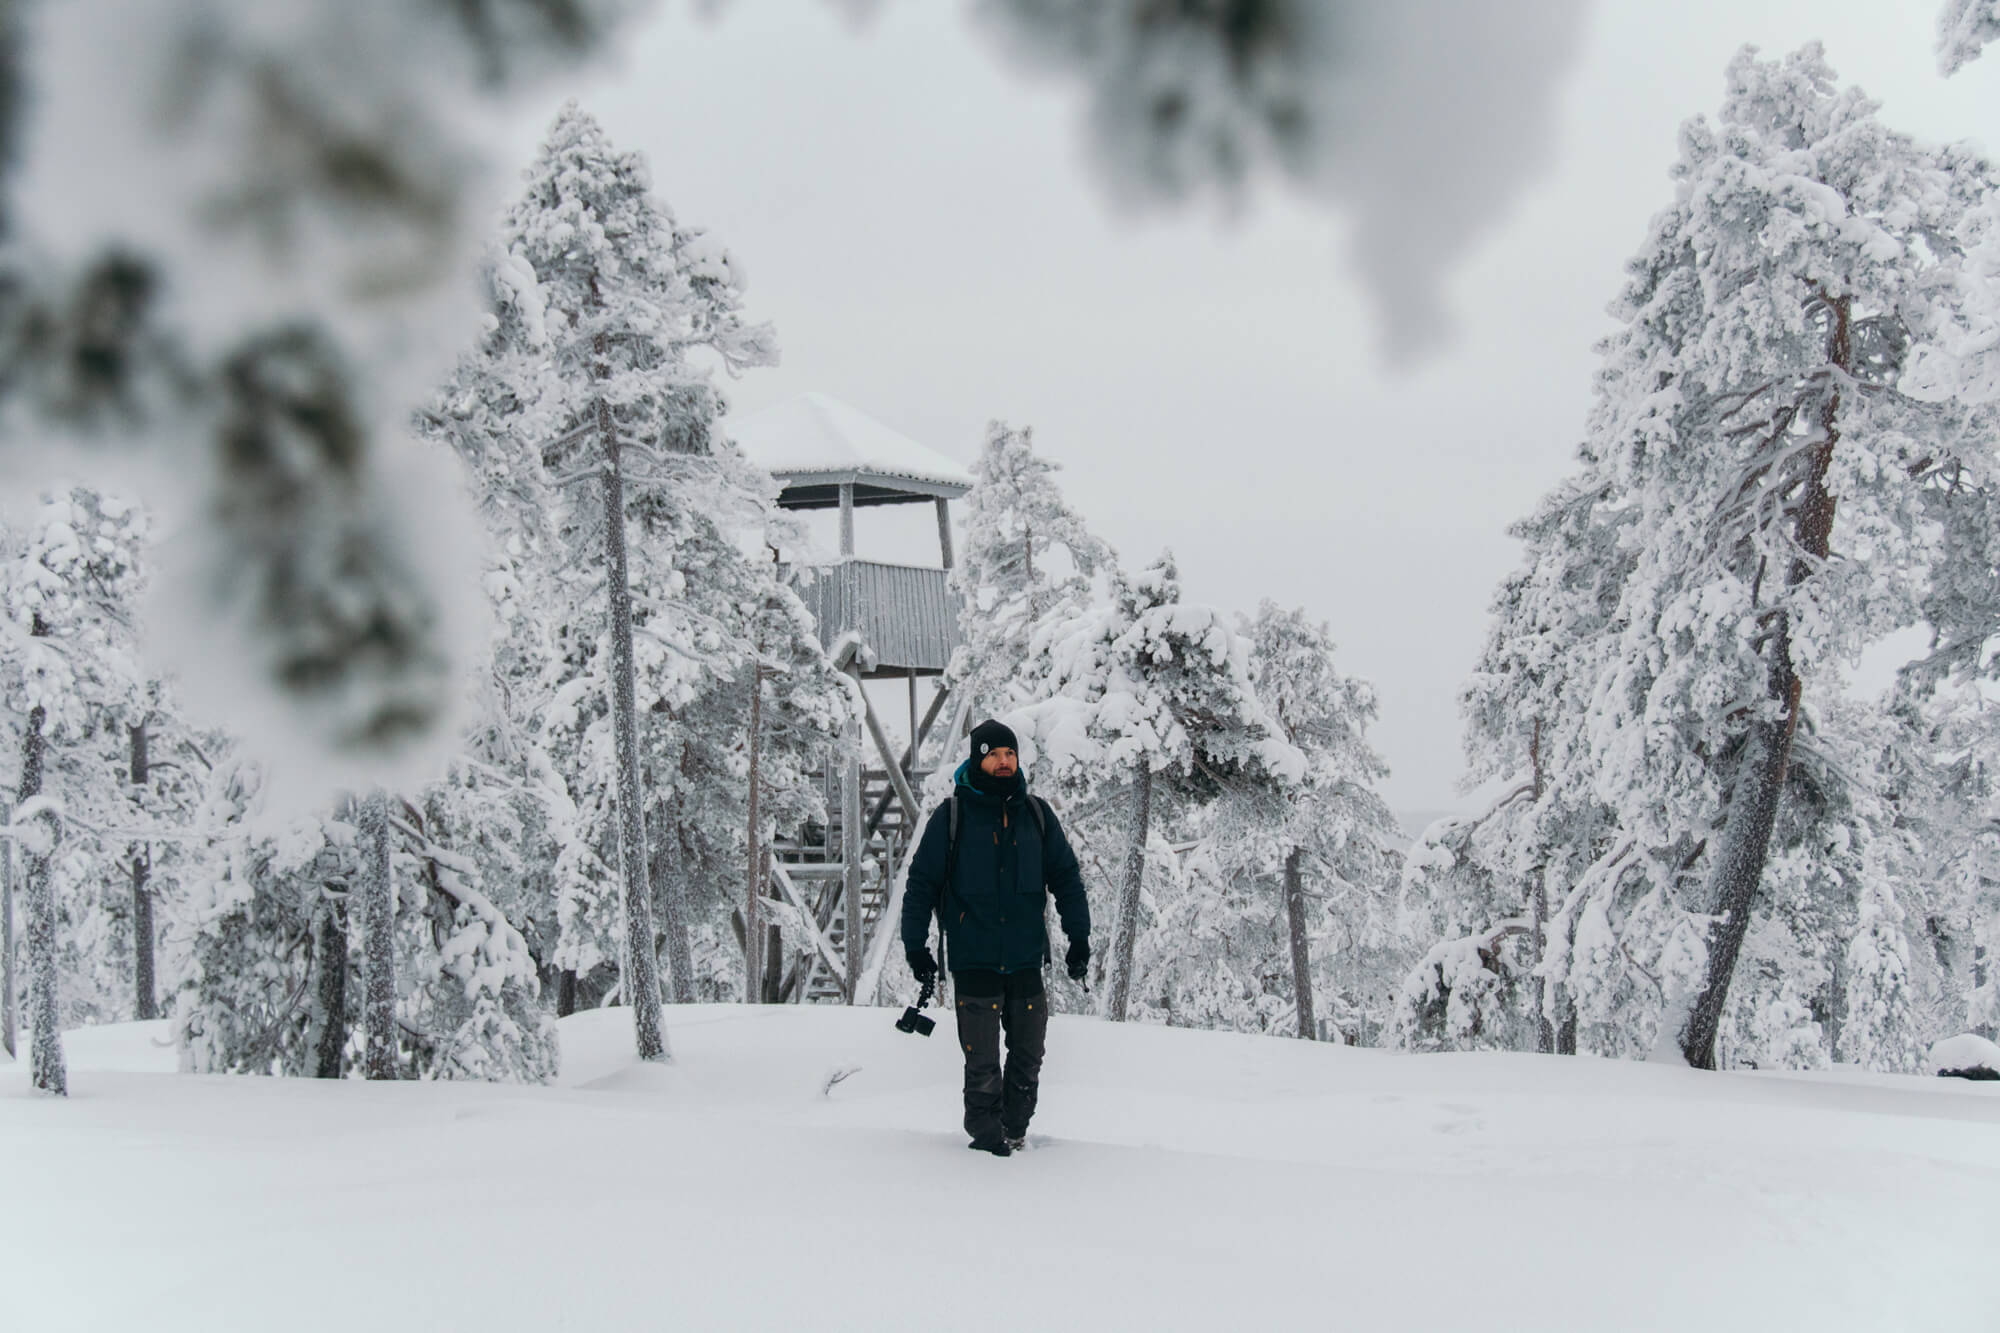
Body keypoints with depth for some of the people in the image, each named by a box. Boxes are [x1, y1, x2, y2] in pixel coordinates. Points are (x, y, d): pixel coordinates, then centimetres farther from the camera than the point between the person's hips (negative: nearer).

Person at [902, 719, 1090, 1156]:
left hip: (1026, 959, 3)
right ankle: (986, 1134, 7)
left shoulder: (1036, 814, 8)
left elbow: (1066, 876, 15)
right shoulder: (951, 816, 0)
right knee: (982, 1063, -4)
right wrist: (916, 945, -1)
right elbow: (922, 882, 3)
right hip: (974, 960, -3)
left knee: (1028, 1057, 6)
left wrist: (1079, 936, 9)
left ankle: (1014, 1131, 18)